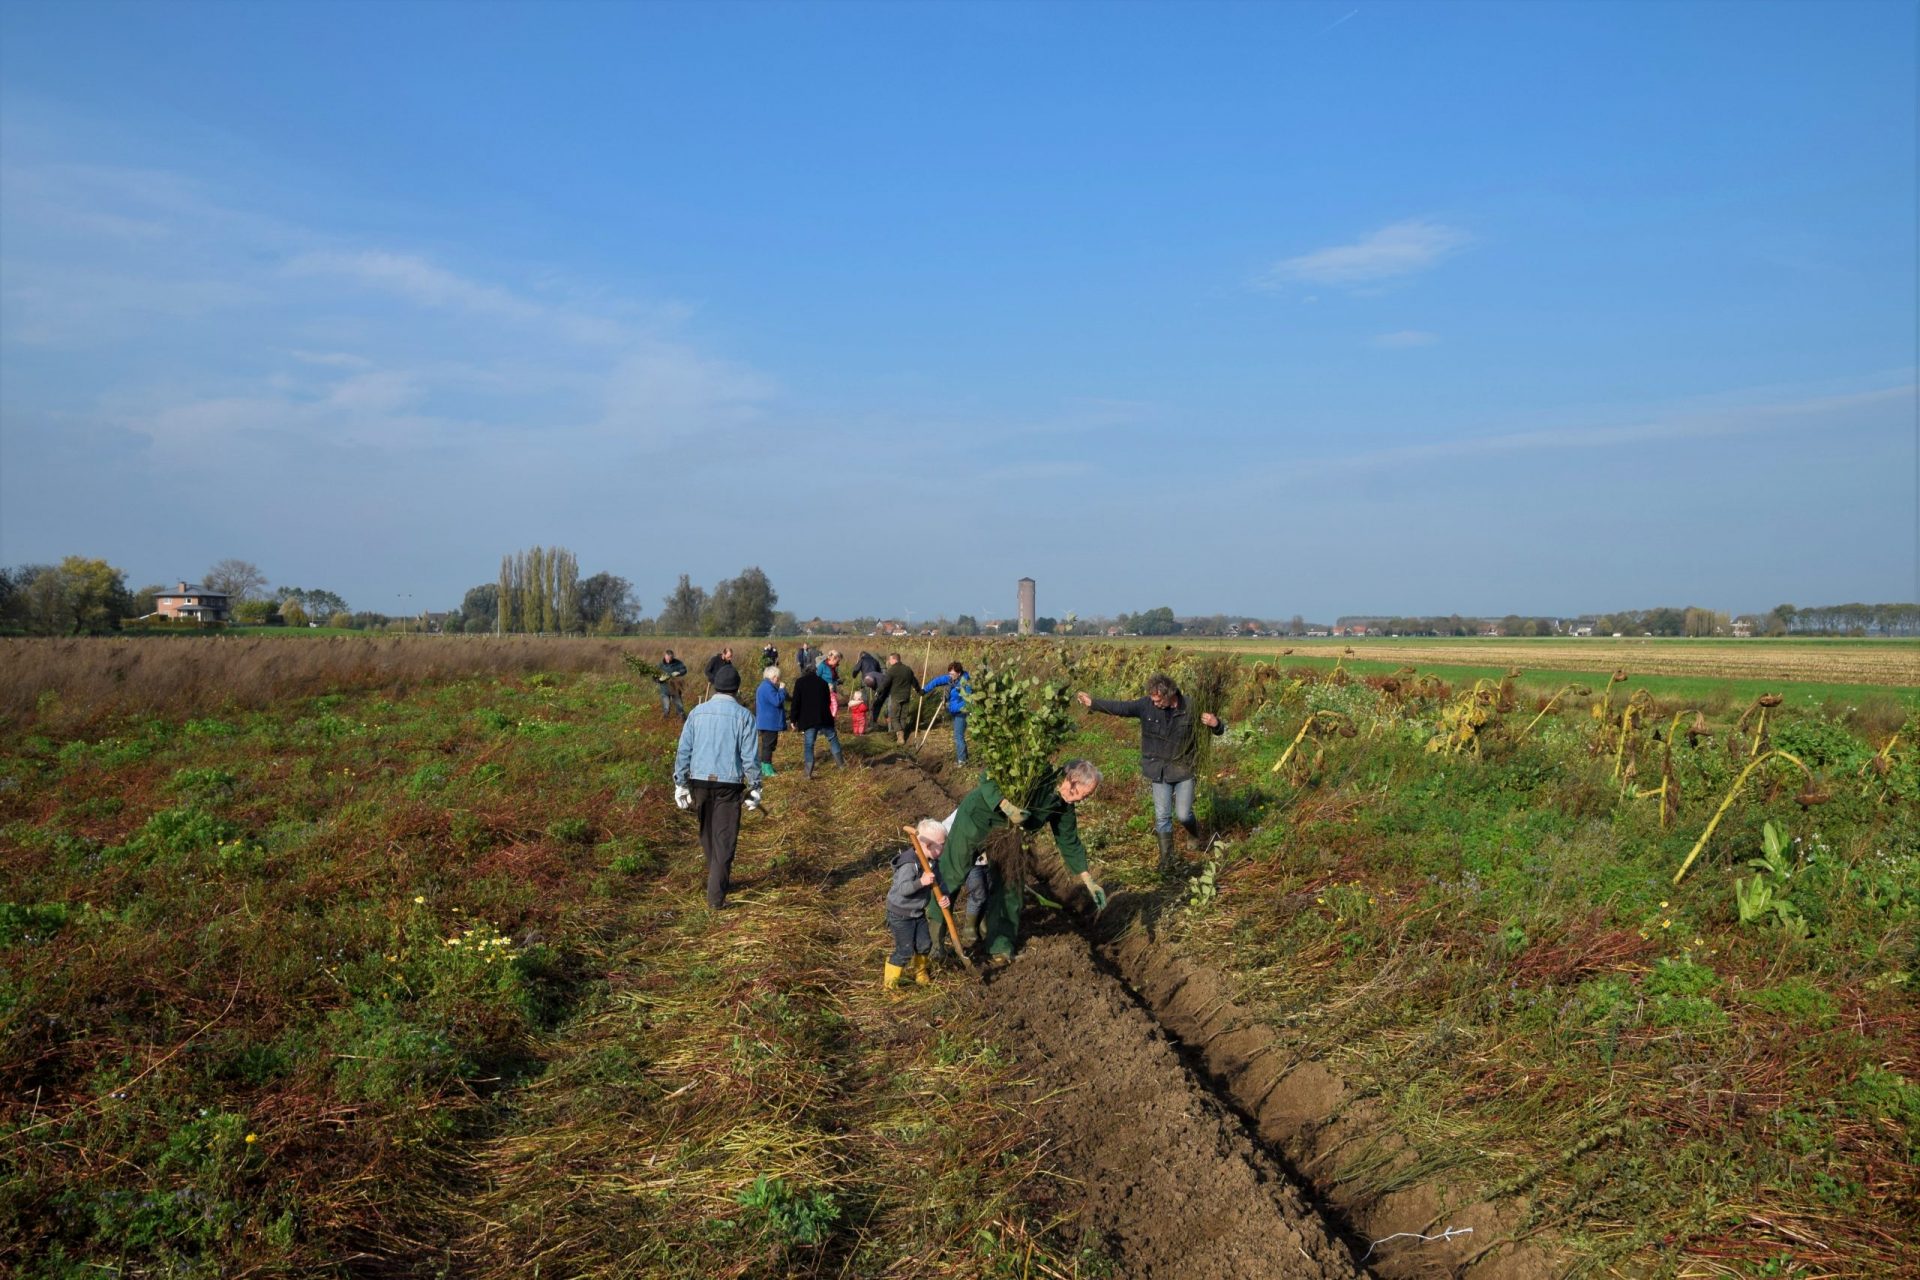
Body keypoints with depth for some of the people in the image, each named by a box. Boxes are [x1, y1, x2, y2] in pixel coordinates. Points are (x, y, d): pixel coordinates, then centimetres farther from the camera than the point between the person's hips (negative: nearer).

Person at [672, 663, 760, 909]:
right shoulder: (743, 715, -6)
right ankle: (716, 896, -2)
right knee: (724, 840, 2)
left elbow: (683, 751, 4)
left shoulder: (697, 712, 4)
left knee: (707, 835, 21)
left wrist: (680, 785, 10)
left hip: (700, 782, 4)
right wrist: (755, 788, 1)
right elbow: (749, 756, -7)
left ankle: (720, 880, 37)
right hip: (729, 784, -3)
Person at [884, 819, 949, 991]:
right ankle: (889, 982, 12)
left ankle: (920, 973, 42)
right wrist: (921, 882, -51)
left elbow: (934, 885, 5)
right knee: (905, 950, -5)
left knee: (924, 944, 16)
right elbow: (902, 888, -38)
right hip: (900, 914, -8)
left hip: (918, 912, 8)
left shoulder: (930, 862, -3)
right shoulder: (909, 864, -30)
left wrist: (942, 897, -15)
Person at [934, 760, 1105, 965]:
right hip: (977, 817, -7)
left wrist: (1089, 881, 3)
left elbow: (1069, 841, 5)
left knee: (1010, 886, 6)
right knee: (950, 876, -5)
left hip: (1008, 833, 7)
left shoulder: (1063, 805, -5)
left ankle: (1000, 948, 18)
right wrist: (1007, 806, -44)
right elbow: (988, 778, -29)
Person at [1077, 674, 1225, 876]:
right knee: (1163, 817, 3)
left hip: (1183, 769, -1)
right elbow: (1120, 707, -11)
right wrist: (1093, 702, -21)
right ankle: (1167, 862, 14)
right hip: (1159, 771, 1)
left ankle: (1195, 835, 38)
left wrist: (1216, 723, -29)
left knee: (1183, 815, 2)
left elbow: (1219, 729, -5)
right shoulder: (1146, 705, -10)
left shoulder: (1190, 707, -12)